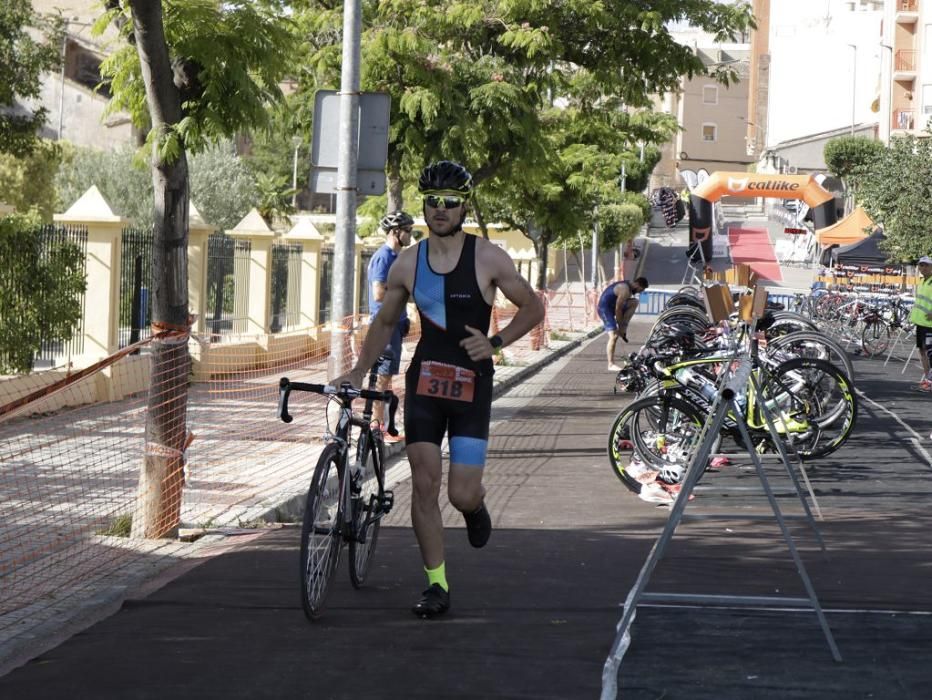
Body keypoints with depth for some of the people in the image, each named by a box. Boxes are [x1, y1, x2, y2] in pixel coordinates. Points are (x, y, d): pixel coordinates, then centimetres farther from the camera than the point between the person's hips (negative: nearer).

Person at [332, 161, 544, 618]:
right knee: (424, 484, -6)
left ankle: (475, 506, 33)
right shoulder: (407, 264, 3)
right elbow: (384, 323, 16)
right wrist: (358, 372, 8)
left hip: (471, 383, -2)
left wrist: (496, 342, -11)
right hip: (424, 380, 2)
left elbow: (533, 308, 3)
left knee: (462, 495, -6)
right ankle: (436, 585, 4)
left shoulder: (488, 259, -6)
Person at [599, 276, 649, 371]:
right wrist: (620, 327, -15)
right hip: (605, 308, -9)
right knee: (613, 336, -15)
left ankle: (623, 331, -1)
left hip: (610, 307, 9)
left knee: (634, 303, -1)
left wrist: (622, 326, 9)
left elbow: (622, 307, 12)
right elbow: (618, 309, -23)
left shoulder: (629, 288, 7)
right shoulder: (625, 290, -24)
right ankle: (611, 365, -14)